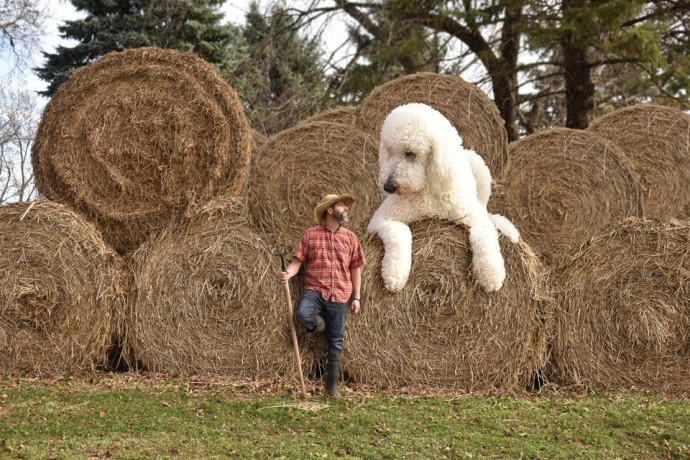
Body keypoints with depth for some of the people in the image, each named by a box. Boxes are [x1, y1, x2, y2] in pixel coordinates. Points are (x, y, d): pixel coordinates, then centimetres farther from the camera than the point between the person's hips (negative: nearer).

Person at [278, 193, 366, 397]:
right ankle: (320, 325, 3)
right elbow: (298, 260, 0)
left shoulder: (350, 238, 10)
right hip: (314, 289, -2)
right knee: (303, 314, -34)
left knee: (336, 342, 3)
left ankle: (332, 386, 15)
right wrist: (288, 273, -22)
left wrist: (356, 297, 8)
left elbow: (355, 269, 12)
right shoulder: (310, 235, 3)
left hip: (339, 295, 2)